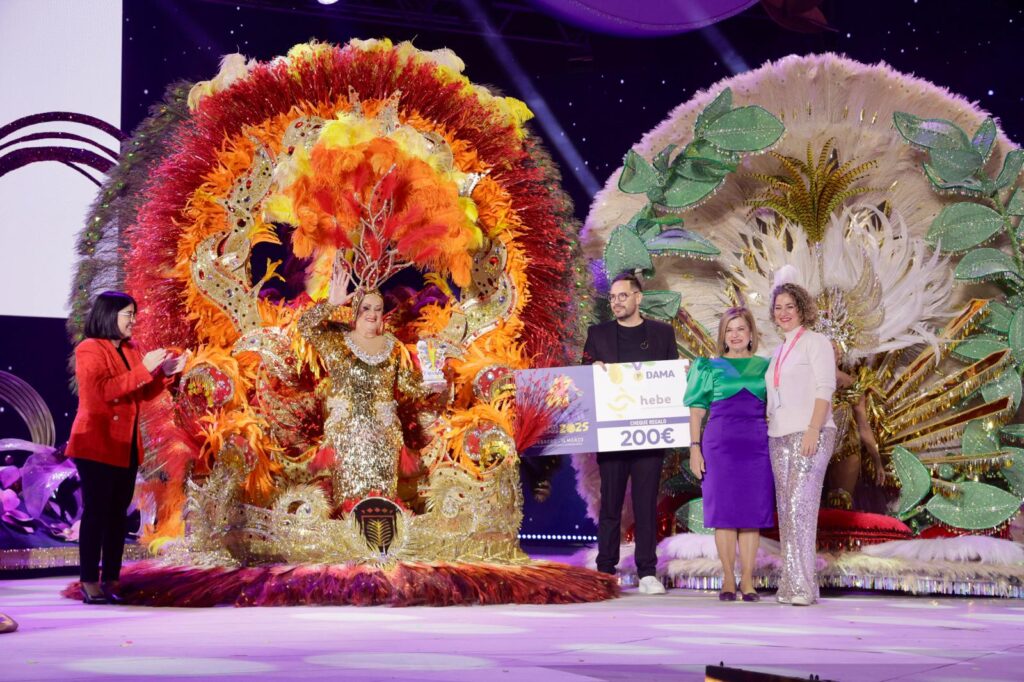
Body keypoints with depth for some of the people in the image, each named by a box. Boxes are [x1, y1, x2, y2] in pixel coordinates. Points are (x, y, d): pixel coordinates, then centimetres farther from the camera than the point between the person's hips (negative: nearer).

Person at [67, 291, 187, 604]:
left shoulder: (130, 350, 14)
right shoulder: (89, 350, -8)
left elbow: (144, 394, 15)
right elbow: (103, 390, -22)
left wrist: (164, 372, -2)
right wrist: (144, 369, -21)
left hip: (126, 446, 7)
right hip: (96, 445, -7)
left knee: (118, 514, 6)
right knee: (96, 513, -6)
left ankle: (112, 581, 10)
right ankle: (90, 583, -3)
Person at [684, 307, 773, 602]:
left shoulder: (766, 366, 13)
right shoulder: (710, 367, 9)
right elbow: (697, 411, 6)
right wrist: (694, 448, -4)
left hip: (756, 443, 1)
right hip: (720, 442, -1)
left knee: (752, 512, 1)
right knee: (724, 511, -1)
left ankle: (747, 580, 7)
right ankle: (728, 580, 6)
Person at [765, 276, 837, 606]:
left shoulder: (815, 341, 1)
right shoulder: (780, 351, 21)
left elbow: (825, 388, -9)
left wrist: (813, 430, -19)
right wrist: (763, 428, 12)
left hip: (810, 435, -7)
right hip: (779, 437, 7)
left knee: (800, 505, -15)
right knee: (786, 510, 3)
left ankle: (802, 586, -16)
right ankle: (791, 586, 5)